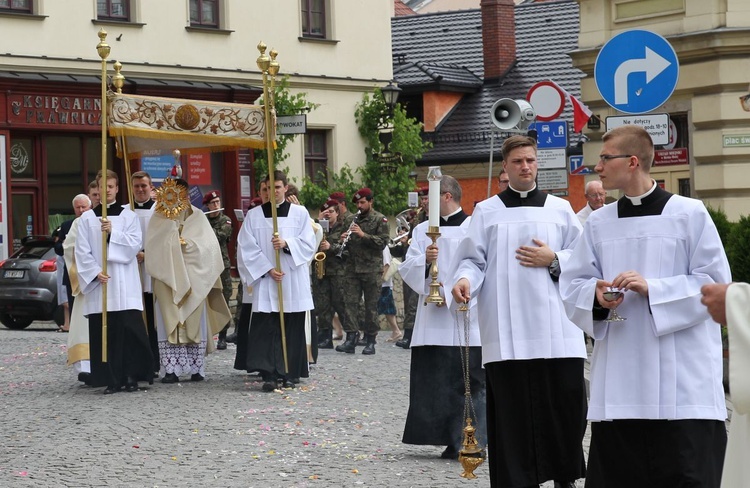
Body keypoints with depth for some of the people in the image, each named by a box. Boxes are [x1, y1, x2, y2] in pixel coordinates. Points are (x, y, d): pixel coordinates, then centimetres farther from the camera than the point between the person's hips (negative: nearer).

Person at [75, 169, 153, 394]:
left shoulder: (129, 216, 9)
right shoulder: (87, 218, 9)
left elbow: (135, 244, -3)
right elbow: (82, 251, 4)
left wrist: (112, 233, -15)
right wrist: (95, 272, -10)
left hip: (124, 283, -1)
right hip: (98, 282, 1)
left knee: (129, 329, -8)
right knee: (103, 332, -1)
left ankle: (131, 376, -1)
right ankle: (111, 379, 3)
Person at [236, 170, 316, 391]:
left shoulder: (300, 213, 7)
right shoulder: (254, 215, 6)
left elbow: (308, 243, 1)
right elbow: (247, 248, 0)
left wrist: (286, 244, -16)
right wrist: (268, 269, -10)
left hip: (293, 281, 1)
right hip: (265, 281, -1)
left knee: (292, 329, 2)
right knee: (266, 328, -8)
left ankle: (289, 374, 8)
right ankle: (269, 375, -11)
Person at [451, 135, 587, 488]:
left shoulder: (560, 209, 12)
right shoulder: (487, 211, 10)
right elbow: (472, 260, 4)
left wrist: (553, 260, -6)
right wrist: (464, 280, -16)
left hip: (556, 329, 1)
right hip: (506, 333, -1)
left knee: (566, 402, -1)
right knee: (512, 410, -3)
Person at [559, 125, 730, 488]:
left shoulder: (689, 214, -2)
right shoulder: (598, 222, 11)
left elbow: (715, 282, -4)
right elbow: (572, 287, 12)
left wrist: (652, 288, -15)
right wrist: (596, 295, -11)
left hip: (682, 380, -4)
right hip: (618, 382, 4)